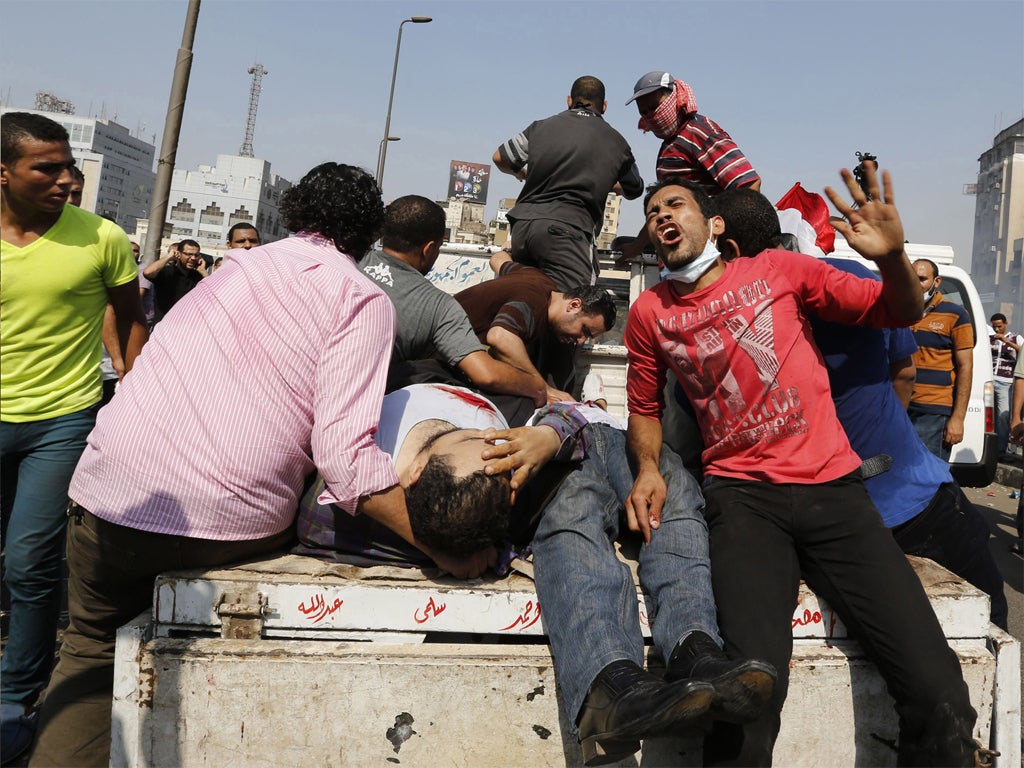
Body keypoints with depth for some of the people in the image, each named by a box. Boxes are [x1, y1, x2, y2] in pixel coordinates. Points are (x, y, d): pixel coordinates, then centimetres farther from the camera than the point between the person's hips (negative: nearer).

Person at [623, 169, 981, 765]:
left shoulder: (778, 269, 7)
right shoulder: (650, 313, 9)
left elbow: (899, 314, 12)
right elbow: (644, 407, 22)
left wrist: (894, 258, -8)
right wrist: (648, 467, 3)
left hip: (834, 489, 1)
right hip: (743, 497, -1)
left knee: (940, 699, -11)